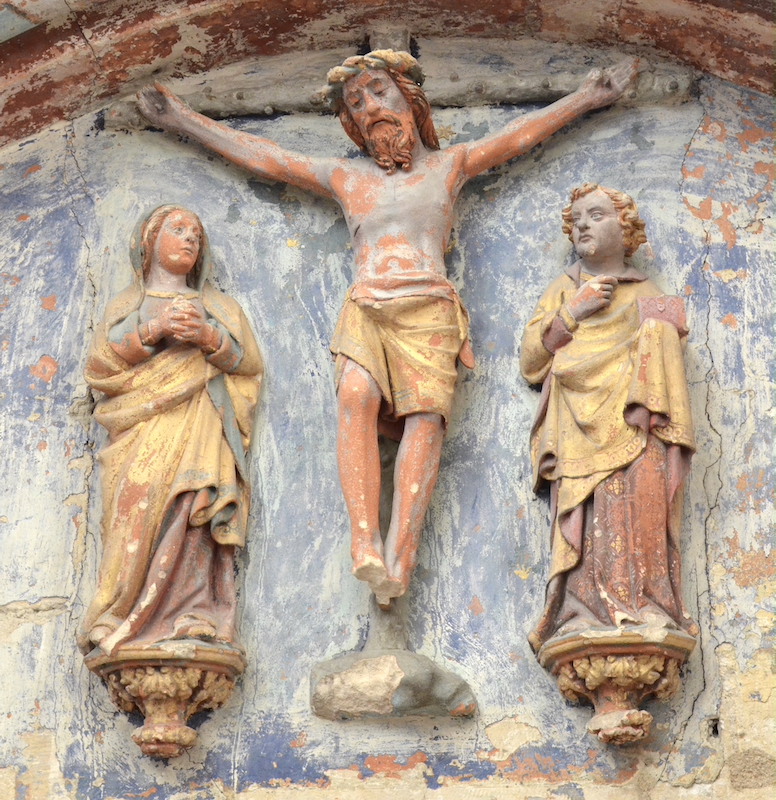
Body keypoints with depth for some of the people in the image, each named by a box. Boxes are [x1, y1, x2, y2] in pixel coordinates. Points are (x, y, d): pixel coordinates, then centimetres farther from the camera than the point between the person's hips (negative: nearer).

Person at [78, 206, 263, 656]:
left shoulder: (218, 306, 30)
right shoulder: (129, 303, 27)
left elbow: (250, 363, 15)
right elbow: (100, 363, 10)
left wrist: (209, 338, -4)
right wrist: (153, 330, -5)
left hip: (201, 429, 1)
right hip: (143, 429, 0)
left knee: (192, 513, -25)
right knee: (141, 508, -25)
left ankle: (193, 623, -35)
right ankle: (123, 627, -33)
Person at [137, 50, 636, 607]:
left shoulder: (448, 165, 24)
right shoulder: (343, 177, 26)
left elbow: (526, 132, 29)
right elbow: (257, 154, 31)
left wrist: (589, 96, 32)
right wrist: (184, 120, 35)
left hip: (429, 307, -1)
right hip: (365, 307, 1)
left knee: (425, 412, -26)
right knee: (357, 396, -29)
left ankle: (399, 556, -41)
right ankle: (365, 544, -41)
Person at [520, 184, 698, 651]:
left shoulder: (648, 297, 26)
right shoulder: (562, 290, 31)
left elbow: (668, 366, 12)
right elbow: (530, 361, 19)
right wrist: (572, 313, 5)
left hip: (633, 424, 0)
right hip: (578, 427, 1)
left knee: (637, 494, -32)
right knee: (584, 515, -28)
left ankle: (645, 612, -38)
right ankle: (583, 617, -40)